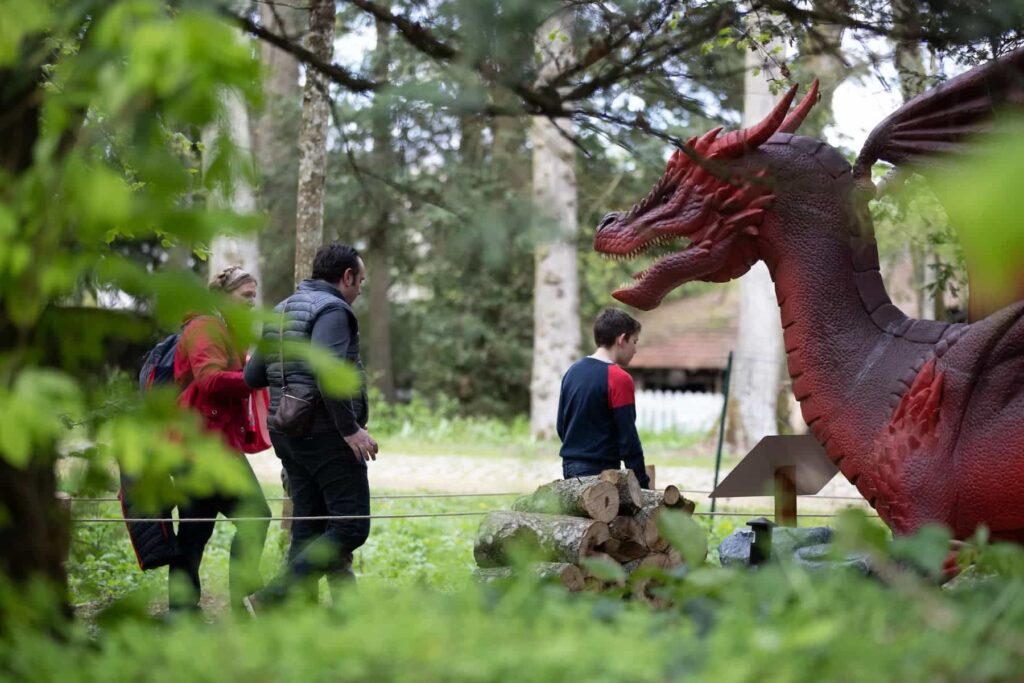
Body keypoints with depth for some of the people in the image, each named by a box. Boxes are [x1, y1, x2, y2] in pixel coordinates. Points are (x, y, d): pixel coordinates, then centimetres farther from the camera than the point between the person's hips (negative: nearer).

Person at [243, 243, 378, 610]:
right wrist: (351, 428, -21)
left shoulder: (280, 312, 16)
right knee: (351, 528, -7)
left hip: (289, 435, 9)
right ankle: (269, 599, -15)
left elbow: (253, 376, 15)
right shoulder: (332, 310, -11)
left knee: (309, 530, 11)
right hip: (328, 434, -9)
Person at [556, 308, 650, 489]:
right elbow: (628, 438, -14)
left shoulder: (572, 371, 10)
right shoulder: (619, 379, -13)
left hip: (570, 467, 8)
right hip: (601, 472, -8)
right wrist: (643, 484, -10)